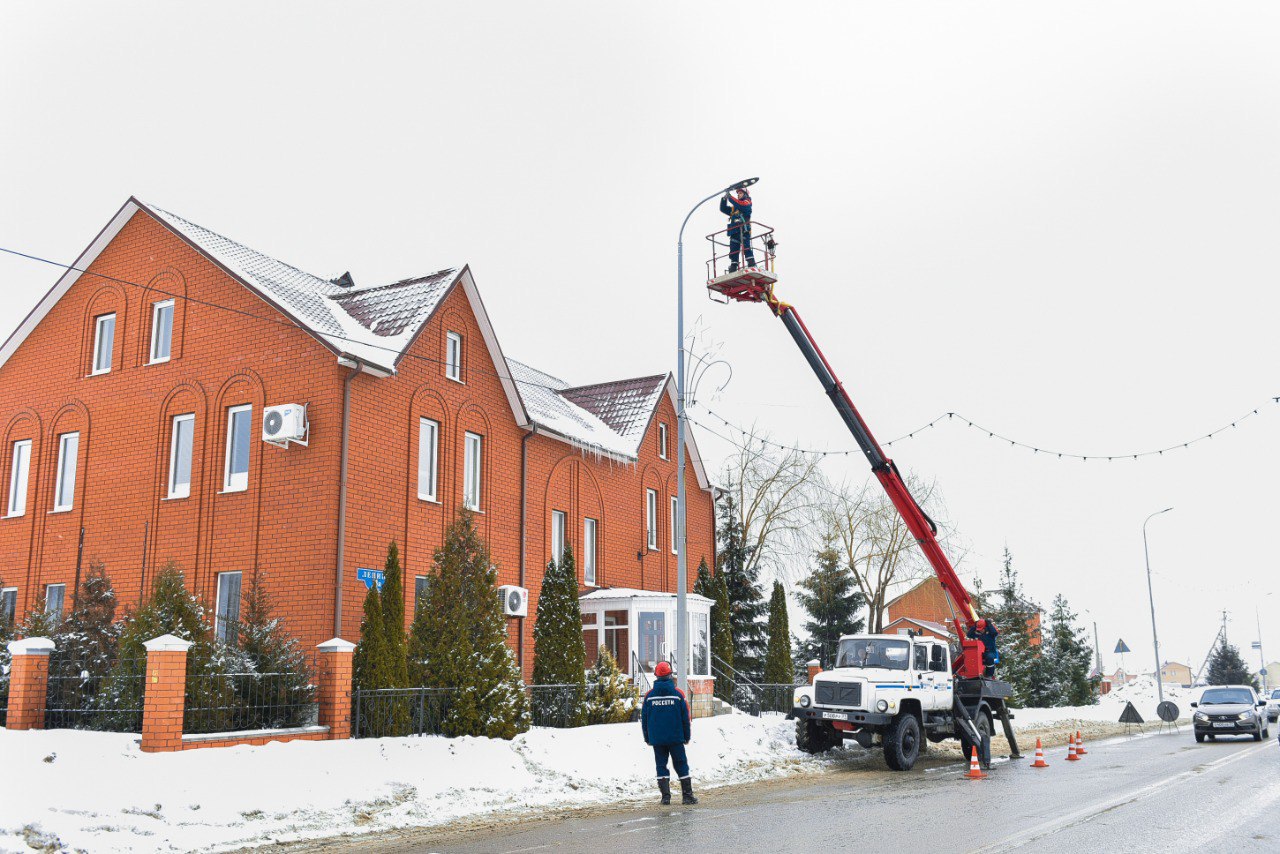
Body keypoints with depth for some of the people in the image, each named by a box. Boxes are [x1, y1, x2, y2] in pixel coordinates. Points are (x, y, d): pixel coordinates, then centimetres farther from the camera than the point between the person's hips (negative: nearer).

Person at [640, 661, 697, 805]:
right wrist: (686, 737, 9)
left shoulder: (649, 696, -2)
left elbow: (644, 719, 4)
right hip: (676, 738, -1)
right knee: (681, 765, 7)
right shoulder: (678, 694, -5)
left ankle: (665, 796, 2)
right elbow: (686, 717, -1)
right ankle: (687, 795, 7)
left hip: (656, 738, 1)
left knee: (661, 766, 7)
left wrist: (647, 738, 13)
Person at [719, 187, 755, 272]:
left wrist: (730, 197, -6)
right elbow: (723, 209, 25)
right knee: (733, 252, -2)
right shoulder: (733, 208, 30)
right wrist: (724, 199, 11)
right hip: (734, 232, 6)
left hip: (744, 230, -6)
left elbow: (740, 205, -8)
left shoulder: (747, 202, 12)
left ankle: (752, 266, -26)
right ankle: (732, 271, -6)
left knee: (746, 248, -19)